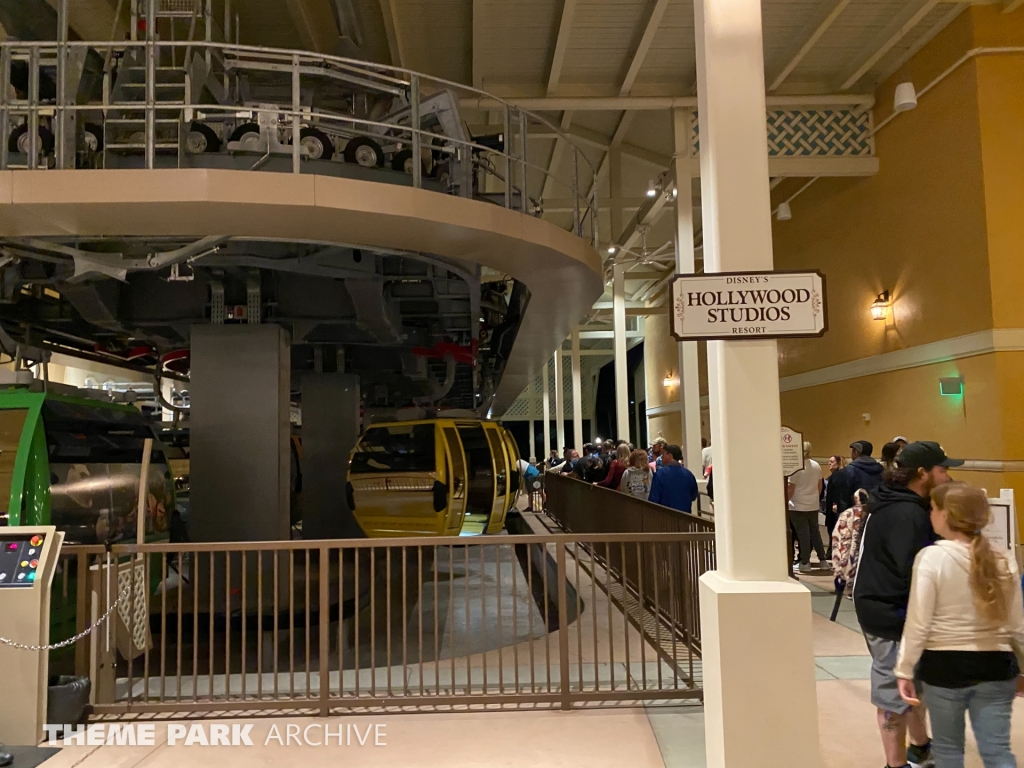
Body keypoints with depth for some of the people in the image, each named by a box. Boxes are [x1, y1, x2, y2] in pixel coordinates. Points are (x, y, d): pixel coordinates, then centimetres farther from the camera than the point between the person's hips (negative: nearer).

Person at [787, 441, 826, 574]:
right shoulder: (817, 466, 4)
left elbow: (790, 489, -13)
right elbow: (820, 486, 12)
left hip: (798, 506, -6)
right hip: (813, 505, 6)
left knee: (803, 534, -1)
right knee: (815, 532, 15)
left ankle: (805, 563, 3)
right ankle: (822, 560, 19)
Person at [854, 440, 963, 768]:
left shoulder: (891, 503, 9)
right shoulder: (908, 514, -24)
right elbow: (914, 572, -29)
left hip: (884, 605, 11)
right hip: (892, 612, -11)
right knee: (896, 689, 3)